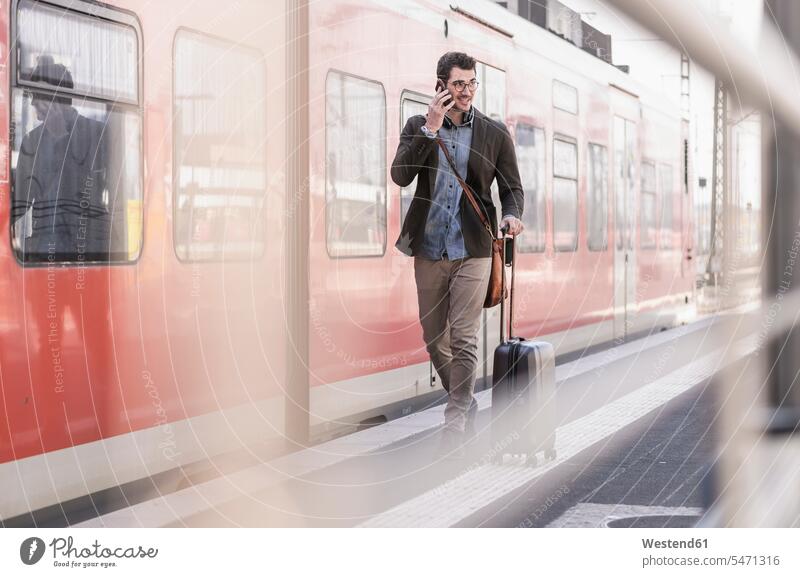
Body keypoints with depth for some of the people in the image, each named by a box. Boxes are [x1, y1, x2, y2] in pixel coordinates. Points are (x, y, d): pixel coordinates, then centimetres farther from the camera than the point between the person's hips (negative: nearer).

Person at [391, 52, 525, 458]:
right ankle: (465, 404, 31)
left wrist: (512, 215, -14)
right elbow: (400, 175, -9)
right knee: (433, 337, 11)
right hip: (428, 249, 3)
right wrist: (429, 129, -16)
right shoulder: (418, 126, 5)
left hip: (472, 252, -2)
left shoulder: (495, 133, 3)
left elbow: (512, 186, 7)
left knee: (464, 341, -8)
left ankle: (455, 424, -1)